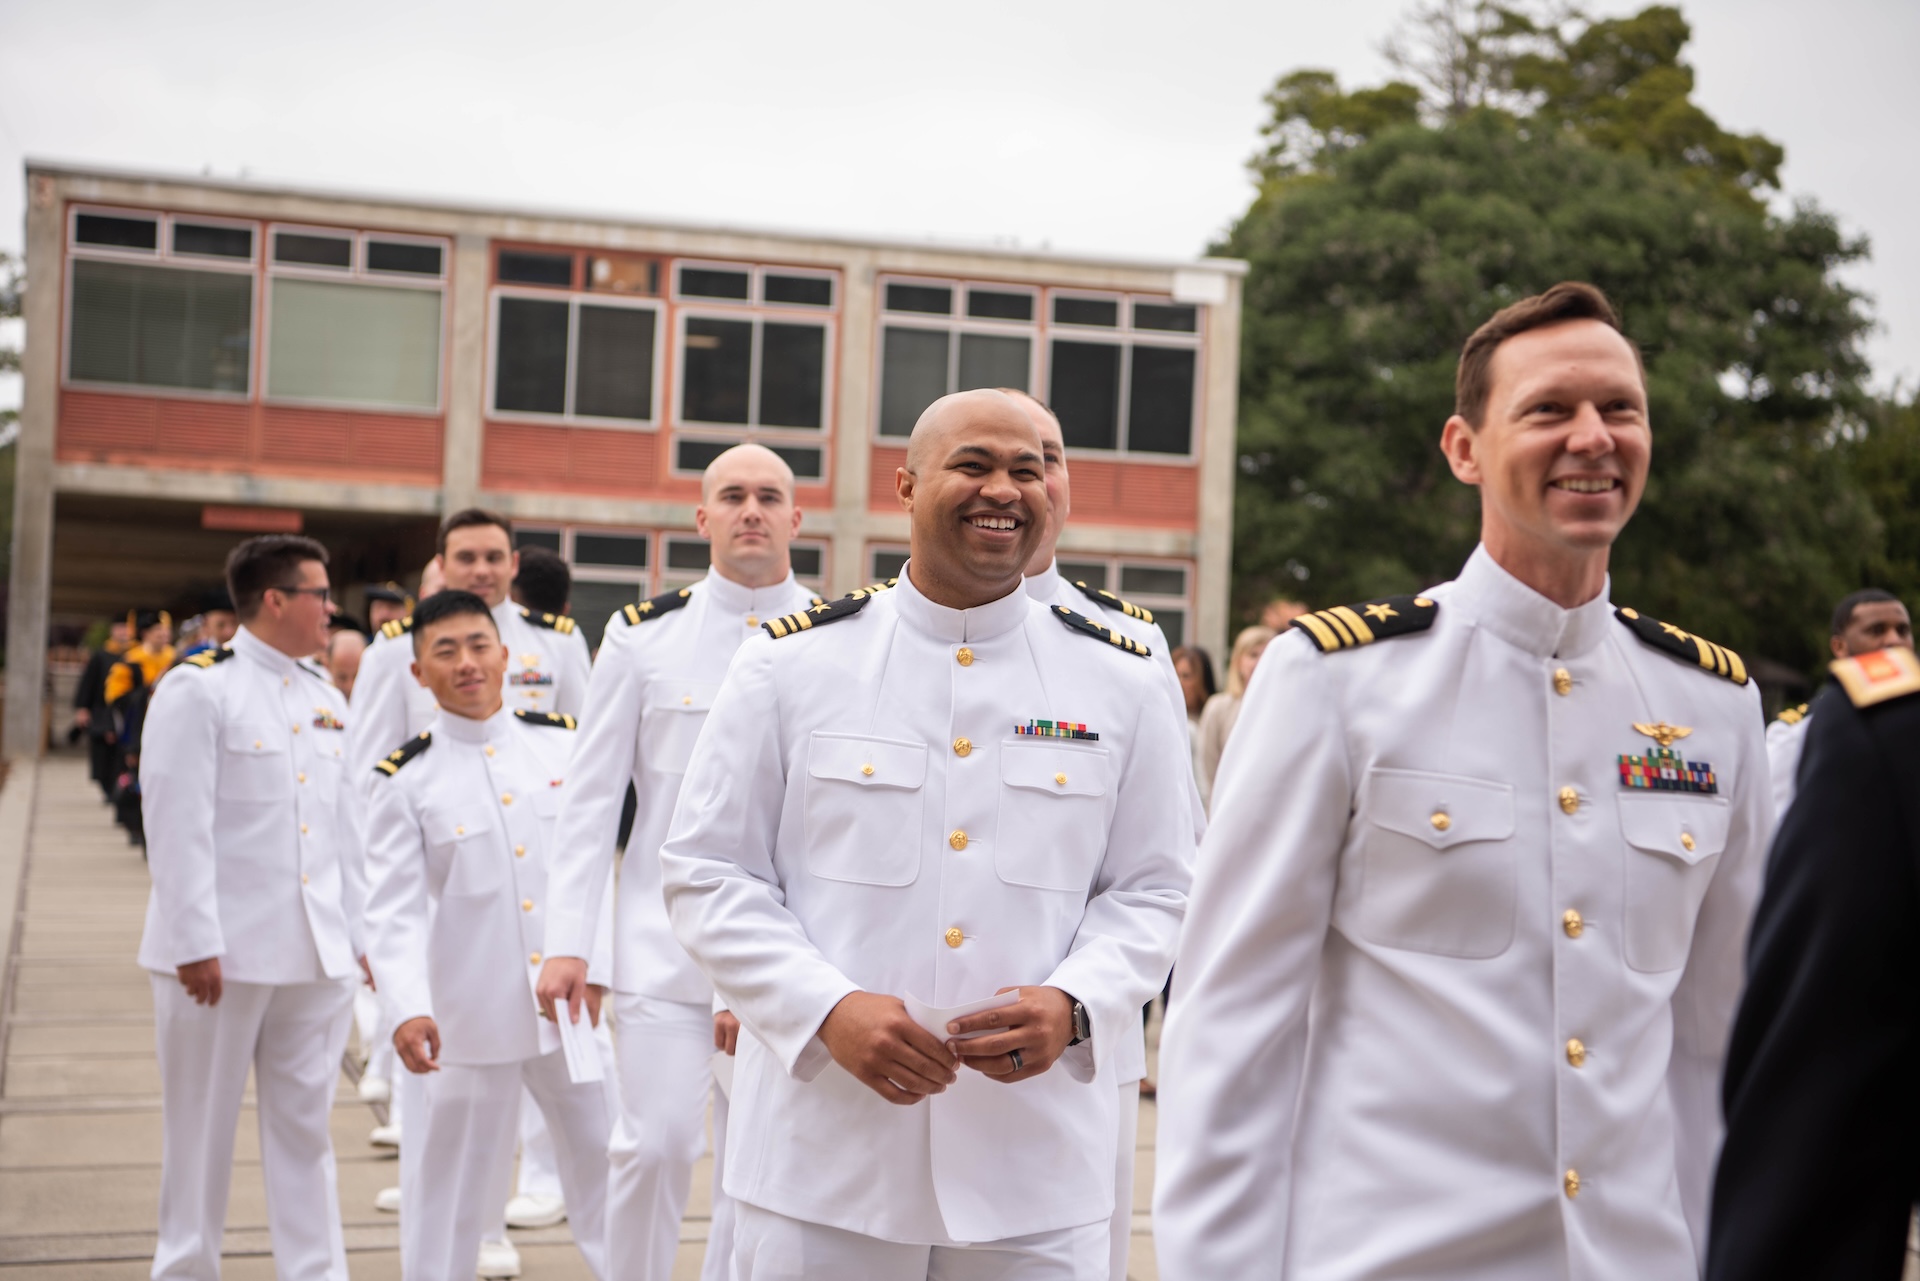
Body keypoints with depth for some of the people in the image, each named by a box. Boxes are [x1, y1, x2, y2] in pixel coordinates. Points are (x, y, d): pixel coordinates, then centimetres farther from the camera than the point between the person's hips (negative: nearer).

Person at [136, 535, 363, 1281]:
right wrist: (195, 944, -17)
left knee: (304, 1126, 9)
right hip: (225, 952, -5)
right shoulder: (198, 689, -8)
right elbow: (178, 826, -13)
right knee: (203, 1128, 7)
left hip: (315, 953, 6)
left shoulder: (324, 699, 13)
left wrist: (361, 929, 11)